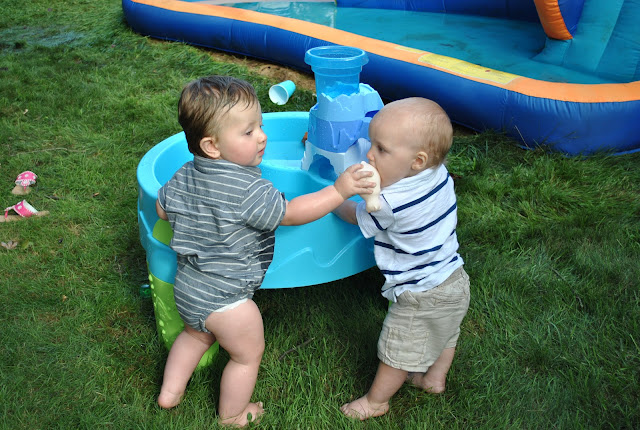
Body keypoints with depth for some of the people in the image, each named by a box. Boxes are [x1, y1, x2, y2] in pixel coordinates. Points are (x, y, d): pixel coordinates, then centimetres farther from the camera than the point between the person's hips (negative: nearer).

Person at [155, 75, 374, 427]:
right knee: (248, 354, 18)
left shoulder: (185, 175, -3)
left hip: (186, 288, 8)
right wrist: (338, 190, -25)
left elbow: (163, 208, 10)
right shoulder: (249, 189, -28)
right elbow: (290, 213, -25)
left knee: (196, 335, 36)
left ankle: (170, 391, 49)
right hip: (224, 299, -8)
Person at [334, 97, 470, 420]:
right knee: (444, 337, 30)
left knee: (397, 353, 14)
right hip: (454, 281, 8)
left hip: (421, 299, -8)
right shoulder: (439, 174, -12)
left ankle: (376, 401, 35)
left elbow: (354, 216, -10)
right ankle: (434, 378, 54)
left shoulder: (390, 204, -33)